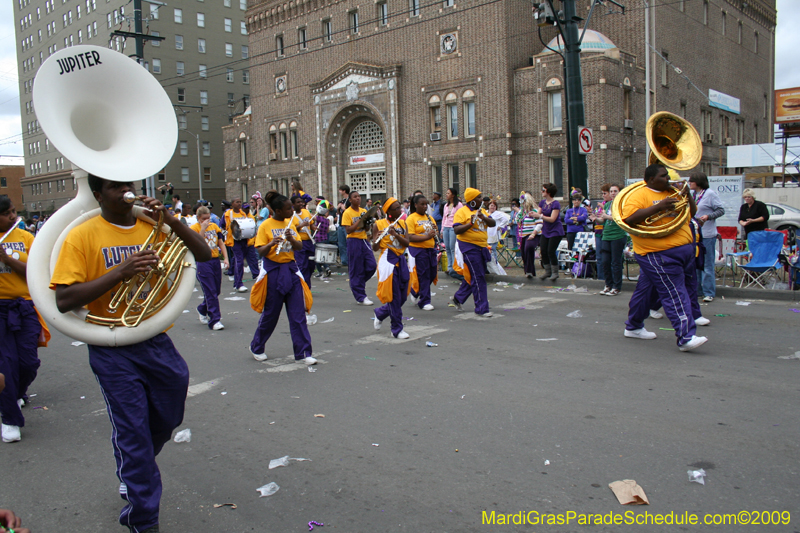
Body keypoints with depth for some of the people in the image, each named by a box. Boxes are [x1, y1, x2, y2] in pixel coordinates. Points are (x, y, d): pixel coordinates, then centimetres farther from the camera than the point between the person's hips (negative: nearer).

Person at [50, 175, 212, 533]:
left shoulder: (152, 227, 3)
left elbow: (204, 255, 0)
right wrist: (119, 272, -26)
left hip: (157, 342, 4)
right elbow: (64, 300, -16)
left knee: (167, 421, 18)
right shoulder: (83, 235, -8)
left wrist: (170, 221, -13)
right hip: (113, 352, -4)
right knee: (132, 433, 3)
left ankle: (132, 474, 49)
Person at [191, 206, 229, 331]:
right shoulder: (194, 228, -5)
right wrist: (203, 229, -19)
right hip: (203, 263, -6)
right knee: (211, 292, -7)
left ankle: (202, 310, 38)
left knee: (216, 291, 13)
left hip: (215, 261, 6)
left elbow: (221, 243, 12)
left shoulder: (214, 226, 10)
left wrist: (225, 258, 0)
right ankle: (214, 320, -3)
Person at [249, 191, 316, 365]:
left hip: (291, 270, 4)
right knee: (270, 313, 6)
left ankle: (304, 353, 3)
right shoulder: (266, 226, -6)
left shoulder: (291, 223, 8)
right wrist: (271, 244, -30)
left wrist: (291, 239, -17)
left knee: (298, 314, 0)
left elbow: (300, 247, 3)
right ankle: (256, 348, 27)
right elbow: (261, 252, -11)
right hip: (273, 271, -4)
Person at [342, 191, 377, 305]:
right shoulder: (347, 213, -6)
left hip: (364, 240, 6)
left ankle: (357, 284, 23)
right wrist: (359, 221, -17)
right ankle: (361, 298, 6)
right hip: (354, 242, -6)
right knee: (357, 270, -1)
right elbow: (348, 230, -13)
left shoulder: (364, 211, 12)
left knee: (372, 266, -1)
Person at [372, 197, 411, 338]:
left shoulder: (403, 223, 10)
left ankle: (379, 313, 34)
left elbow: (406, 243, -3)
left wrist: (395, 234, -19)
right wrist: (377, 239, -26)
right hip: (388, 261, -6)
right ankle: (397, 330, 8)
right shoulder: (378, 224, -4)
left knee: (402, 297, 10)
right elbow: (375, 248, -5)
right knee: (394, 297, -4)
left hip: (401, 260, 6)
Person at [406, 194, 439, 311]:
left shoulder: (429, 218, 14)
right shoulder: (411, 219, -8)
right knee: (423, 276, -3)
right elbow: (410, 237, -17)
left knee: (432, 274, 10)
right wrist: (426, 237, -26)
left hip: (430, 249, 7)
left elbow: (435, 234, 21)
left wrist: (435, 230, -2)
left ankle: (414, 293, 31)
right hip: (418, 250, -7)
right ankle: (424, 302, 9)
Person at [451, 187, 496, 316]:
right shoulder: (462, 212, -9)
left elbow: (493, 224, 5)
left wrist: (483, 217, -13)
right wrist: (470, 224, -27)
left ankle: (458, 298, 35)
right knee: (478, 278, -7)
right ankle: (481, 308, -1)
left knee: (471, 276, 16)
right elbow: (456, 230, -17)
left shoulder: (481, 210, 14)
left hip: (481, 247, 8)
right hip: (468, 247, -8)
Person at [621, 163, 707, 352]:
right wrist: (659, 207, -26)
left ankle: (633, 327, 29)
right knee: (675, 295, -12)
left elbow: (692, 212, 24)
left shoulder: (671, 193, 18)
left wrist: (687, 195, 6)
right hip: (659, 255, -8)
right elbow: (629, 218, -24)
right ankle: (686, 338, -12)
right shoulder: (640, 194, -9)